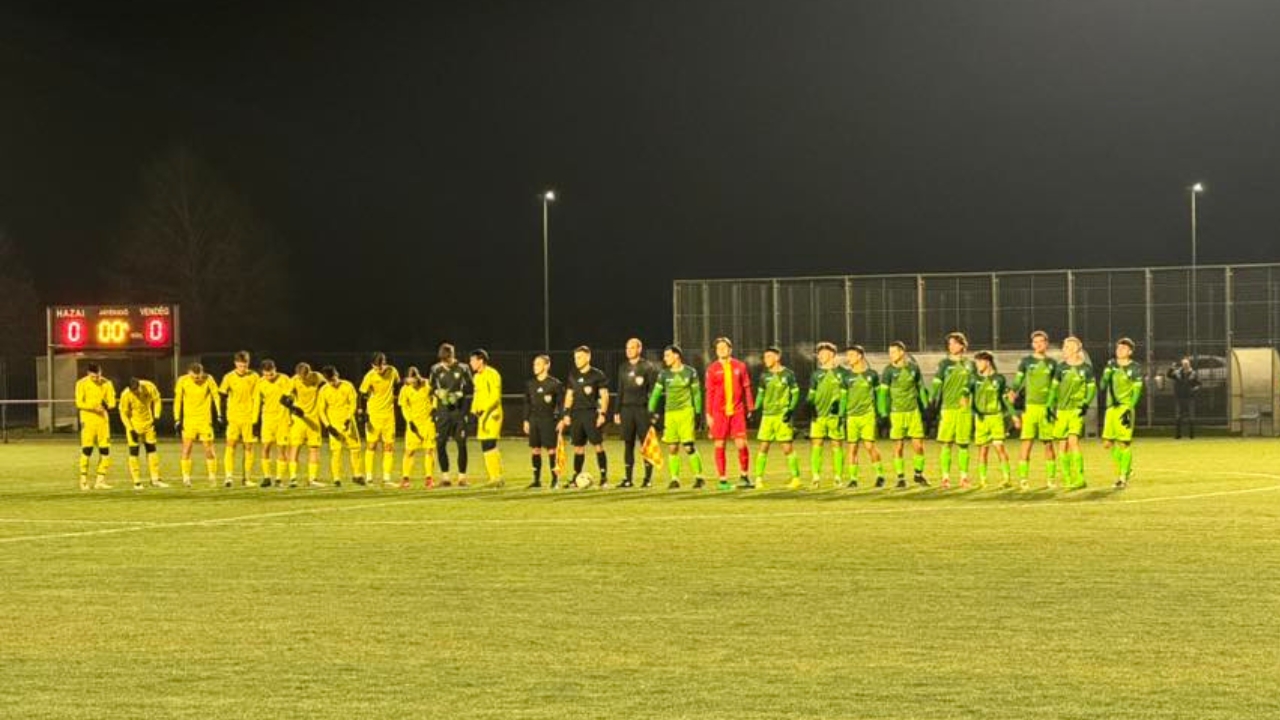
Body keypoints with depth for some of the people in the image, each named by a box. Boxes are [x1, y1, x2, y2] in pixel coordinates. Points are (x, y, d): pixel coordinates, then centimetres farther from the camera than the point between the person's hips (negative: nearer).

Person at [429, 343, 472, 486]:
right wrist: (438, 393, -8)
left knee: (461, 443, -3)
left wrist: (458, 394, -13)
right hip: (442, 411, 2)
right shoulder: (436, 370, 4)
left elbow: (469, 388, 3)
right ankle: (444, 475, 10)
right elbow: (431, 387, 12)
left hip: (459, 411, -2)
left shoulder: (462, 369, -2)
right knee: (440, 443, -1)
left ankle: (462, 475, 6)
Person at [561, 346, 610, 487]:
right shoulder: (572, 376, 13)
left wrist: (602, 414, -12)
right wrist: (566, 414, 10)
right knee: (578, 447, 7)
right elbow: (569, 395, 17)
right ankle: (576, 477, 11)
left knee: (598, 445, -8)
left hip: (591, 413, -5)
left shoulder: (597, 375, -2)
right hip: (576, 414, 5)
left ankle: (604, 477, -6)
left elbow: (604, 395, -3)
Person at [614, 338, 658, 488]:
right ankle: (628, 478, 9)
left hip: (642, 408, -5)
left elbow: (653, 390, -5)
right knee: (628, 444, 5)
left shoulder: (647, 367, -2)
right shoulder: (623, 368, 15)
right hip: (627, 408, 5)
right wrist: (617, 411, 12)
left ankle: (648, 478, 2)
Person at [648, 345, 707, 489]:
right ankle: (674, 479, 7)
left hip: (686, 412, -4)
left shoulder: (690, 373, 3)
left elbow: (697, 394, 6)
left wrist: (698, 413, 2)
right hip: (670, 413, 4)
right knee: (672, 448, 1)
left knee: (689, 447, -9)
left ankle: (698, 476, 1)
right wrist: (651, 411, 3)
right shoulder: (664, 375, 10)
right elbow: (656, 393, 12)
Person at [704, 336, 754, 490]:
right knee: (719, 446, 1)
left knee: (741, 444, -5)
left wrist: (750, 408, 6)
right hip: (719, 412, 0)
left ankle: (744, 476, 12)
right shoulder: (712, 369, 4)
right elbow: (709, 392, 4)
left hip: (737, 411, 0)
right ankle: (722, 480, 9)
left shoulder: (740, 366, 6)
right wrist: (709, 414, 1)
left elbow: (746, 388, 10)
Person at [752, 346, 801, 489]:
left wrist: (791, 410, -11)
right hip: (767, 415, 4)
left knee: (787, 448, -4)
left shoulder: (788, 374, -3)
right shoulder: (764, 375, 10)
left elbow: (795, 394, -1)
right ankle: (759, 478, 4)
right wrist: (756, 409, 10)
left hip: (782, 416, -4)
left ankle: (796, 478, 5)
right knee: (763, 447, 1)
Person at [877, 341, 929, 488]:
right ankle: (901, 478, 9)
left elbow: (921, 388, 13)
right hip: (896, 413, -2)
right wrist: (884, 413, -10)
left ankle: (919, 474, 19)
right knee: (898, 447, 0)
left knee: (918, 445, 1)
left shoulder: (913, 368, 2)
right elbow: (883, 392, -5)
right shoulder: (889, 370, -4)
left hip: (914, 411, 2)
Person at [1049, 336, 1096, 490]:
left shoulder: (1086, 368, 1)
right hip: (1062, 410, 4)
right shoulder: (1061, 367, 10)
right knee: (1063, 444, 3)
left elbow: (1092, 389, 5)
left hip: (1077, 410, -4)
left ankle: (1079, 478, -16)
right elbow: (1054, 388, 14)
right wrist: (1052, 406, 7)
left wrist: (1086, 403, -9)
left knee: (1073, 440, -18)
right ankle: (1067, 479, 10)